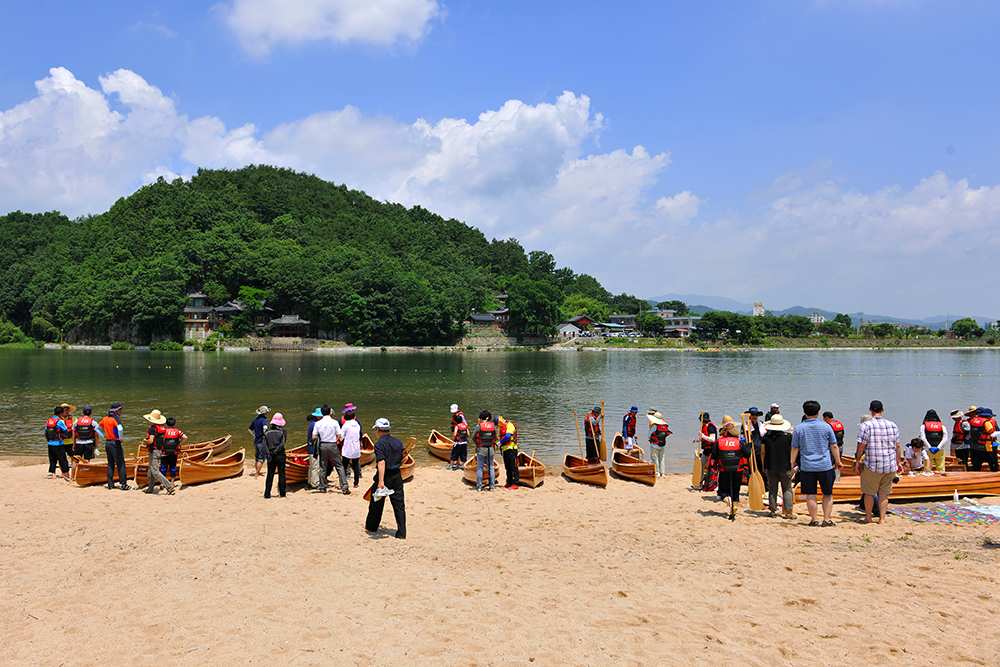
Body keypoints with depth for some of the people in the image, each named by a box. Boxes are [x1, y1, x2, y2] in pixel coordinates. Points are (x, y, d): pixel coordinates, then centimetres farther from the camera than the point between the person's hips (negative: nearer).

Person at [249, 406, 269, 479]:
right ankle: (256, 474, -2)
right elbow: (265, 428, -35)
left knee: (257, 458, 18)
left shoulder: (255, 420, 10)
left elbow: (250, 429, 21)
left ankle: (257, 472, 28)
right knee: (261, 459, -1)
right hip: (262, 441, -8)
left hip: (256, 441, 8)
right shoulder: (263, 420, -16)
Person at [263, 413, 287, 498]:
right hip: (280, 455, -2)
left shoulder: (267, 431, 5)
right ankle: (282, 494, 6)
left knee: (270, 475, 8)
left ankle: (267, 494, 6)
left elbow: (265, 444, -3)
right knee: (281, 474, 5)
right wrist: (275, 452, -11)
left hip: (270, 456, 3)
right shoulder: (283, 431, -3)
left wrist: (268, 454, -7)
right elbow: (282, 444, -13)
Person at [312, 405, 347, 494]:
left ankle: (322, 487, 16)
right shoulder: (334, 422, -8)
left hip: (322, 445, 2)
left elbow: (314, 437, -1)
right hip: (332, 445, -2)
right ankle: (344, 486, -3)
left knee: (323, 467, 12)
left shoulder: (318, 423, -2)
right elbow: (339, 436, -6)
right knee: (339, 466, 3)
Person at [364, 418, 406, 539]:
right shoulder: (398, 442, 3)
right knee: (399, 505, 8)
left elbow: (381, 462, -25)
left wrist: (381, 481, -29)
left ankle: (371, 526, 36)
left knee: (377, 503, 16)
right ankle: (402, 533, 7)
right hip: (397, 476, 4)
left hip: (384, 476, -4)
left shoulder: (379, 444, -15)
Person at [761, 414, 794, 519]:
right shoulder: (788, 436, -5)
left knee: (772, 489, 11)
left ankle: (773, 510, 15)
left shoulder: (766, 437, -2)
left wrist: (764, 466, 14)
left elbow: (763, 453, 2)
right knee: (787, 490, 7)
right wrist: (792, 467, 6)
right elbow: (792, 453, -2)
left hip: (770, 467, 1)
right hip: (785, 467, -1)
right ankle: (788, 512, 4)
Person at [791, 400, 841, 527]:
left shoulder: (799, 428, -1)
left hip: (807, 466, 0)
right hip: (825, 466, 0)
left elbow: (794, 449, 2)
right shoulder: (826, 426, -2)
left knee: (810, 494, 6)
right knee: (828, 494, 12)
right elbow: (834, 446, 2)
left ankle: (814, 520, 8)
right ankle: (826, 520, 10)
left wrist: (792, 464, 10)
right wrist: (838, 461, 14)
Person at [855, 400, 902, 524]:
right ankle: (882, 518, 13)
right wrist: (898, 462, 19)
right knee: (884, 493, 14)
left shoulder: (865, 425, -10)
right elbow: (897, 446, 8)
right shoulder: (893, 425, 4)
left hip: (872, 466, -4)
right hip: (890, 466, 4)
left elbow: (861, 446, -12)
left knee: (869, 492, 10)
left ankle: (868, 517, 22)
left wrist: (857, 461, -1)